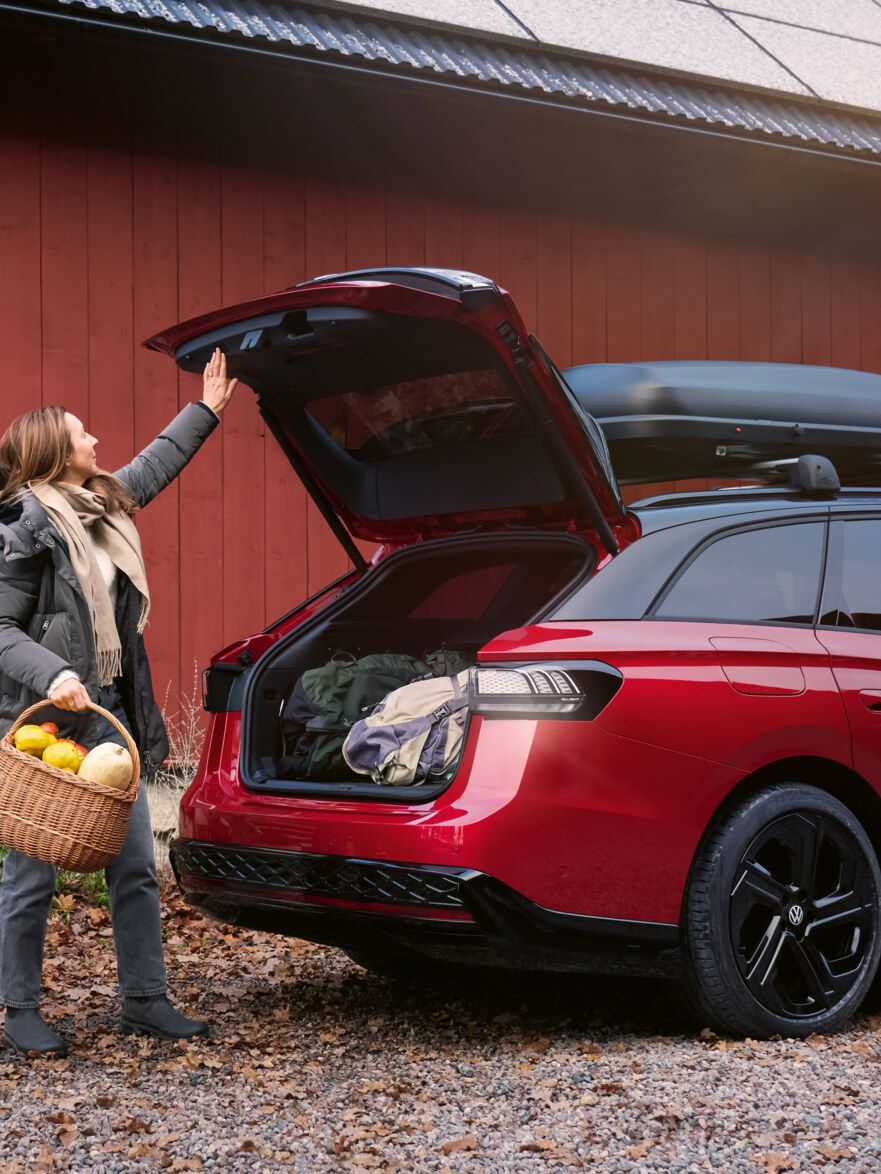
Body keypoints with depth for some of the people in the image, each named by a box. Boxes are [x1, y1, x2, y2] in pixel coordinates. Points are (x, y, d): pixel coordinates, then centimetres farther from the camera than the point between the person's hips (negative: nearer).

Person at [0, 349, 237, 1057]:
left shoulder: (105, 505, 12)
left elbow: (154, 467, 32)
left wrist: (206, 411, 35)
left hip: (110, 713, 8)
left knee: (135, 868, 9)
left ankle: (145, 999, 19)